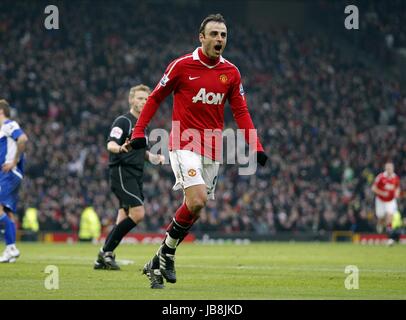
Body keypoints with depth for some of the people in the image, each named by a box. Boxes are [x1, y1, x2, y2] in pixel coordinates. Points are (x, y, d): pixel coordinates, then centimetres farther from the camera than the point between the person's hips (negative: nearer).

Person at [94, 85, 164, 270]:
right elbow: (110, 145, -20)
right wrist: (120, 148, -42)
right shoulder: (123, 121, -7)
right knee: (138, 213, -20)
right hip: (122, 173, -9)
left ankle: (103, 259, 8)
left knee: (124, 220, 5)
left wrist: (153, 157, 11)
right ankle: (107, 251, -13)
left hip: (135, 176, 9)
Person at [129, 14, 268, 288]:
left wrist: (256, 147, -4)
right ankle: (166, 254, -3)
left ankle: (158, 264, 18)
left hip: (213, 151, 5)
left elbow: (241, 112, 7)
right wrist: (139, 131, -4)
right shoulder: (182, 66, -6)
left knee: (194, 209, 4)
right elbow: (155, 98, 3)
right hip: (184, 145, -5)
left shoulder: (231, 72, 5)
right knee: (197, 200, -22)